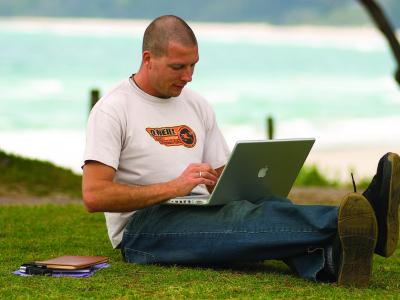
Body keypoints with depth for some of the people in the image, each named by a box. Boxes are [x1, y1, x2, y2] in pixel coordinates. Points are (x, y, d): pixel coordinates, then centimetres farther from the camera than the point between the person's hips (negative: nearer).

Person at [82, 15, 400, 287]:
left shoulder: (197, 106, 17)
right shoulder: (113, 110, -4)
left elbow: (221, 180, 20)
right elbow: (94, 196, -15)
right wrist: (173, 187, -22)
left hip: (201, 216, 6)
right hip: (143, 227, -6)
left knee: (267, 208, -29)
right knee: (238, 218, -36)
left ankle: (329, 259, -64)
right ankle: (357, 226, -62)